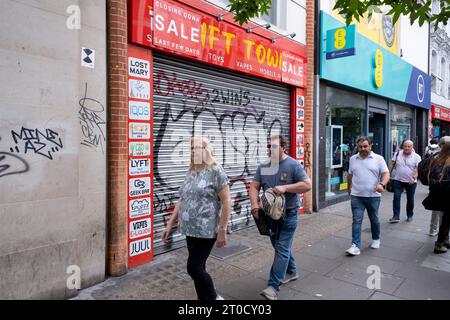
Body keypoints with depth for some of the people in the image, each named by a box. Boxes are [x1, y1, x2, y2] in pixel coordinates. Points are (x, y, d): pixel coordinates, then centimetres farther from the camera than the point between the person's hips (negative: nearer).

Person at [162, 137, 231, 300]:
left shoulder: (215, 171, -11)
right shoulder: (190, 172, 10)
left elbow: (226, 201, -13)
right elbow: (182, 201, 15)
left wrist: (222, 230, -15)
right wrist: (170, 224, 13)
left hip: (206, 230, -7)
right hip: (190, 229, 7)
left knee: (194, 267, -3)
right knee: (198, 268, 13)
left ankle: (214, 297, 21)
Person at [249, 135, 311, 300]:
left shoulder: (293, 165, -10)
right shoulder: (263, 167, 3)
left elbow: (307, 185, -14)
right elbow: (254, 187, -1)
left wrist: (285, 188, -23)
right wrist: (255, 205, -17)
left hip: (288, 214, -5)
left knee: (282, 248, -5)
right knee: (279, 245, 18)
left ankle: (273, 286, -2)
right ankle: (291, 272, 40)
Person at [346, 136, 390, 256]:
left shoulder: (378, 159, -2)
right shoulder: (353, 159, 7)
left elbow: (386, 173, -8)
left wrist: (382, 184, -27)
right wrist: (349, 189, 22)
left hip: (373, 196, -1)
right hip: (356, 196, 1)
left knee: (374, 219, 16)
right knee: (356, 220, -4)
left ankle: (376, 239, 38)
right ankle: (355, 246, -4)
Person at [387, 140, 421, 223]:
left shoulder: (417, 157, -4)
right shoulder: (398, 154, 3)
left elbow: (418, 169, -12)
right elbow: (392, 164, 6)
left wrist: (414, 177, -28)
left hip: (411, 182, -1)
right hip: (398, 181, 1)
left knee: (410, 200, 11)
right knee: (396, 197, -8)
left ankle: (410, 216, 27)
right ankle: (396, 216, -6)